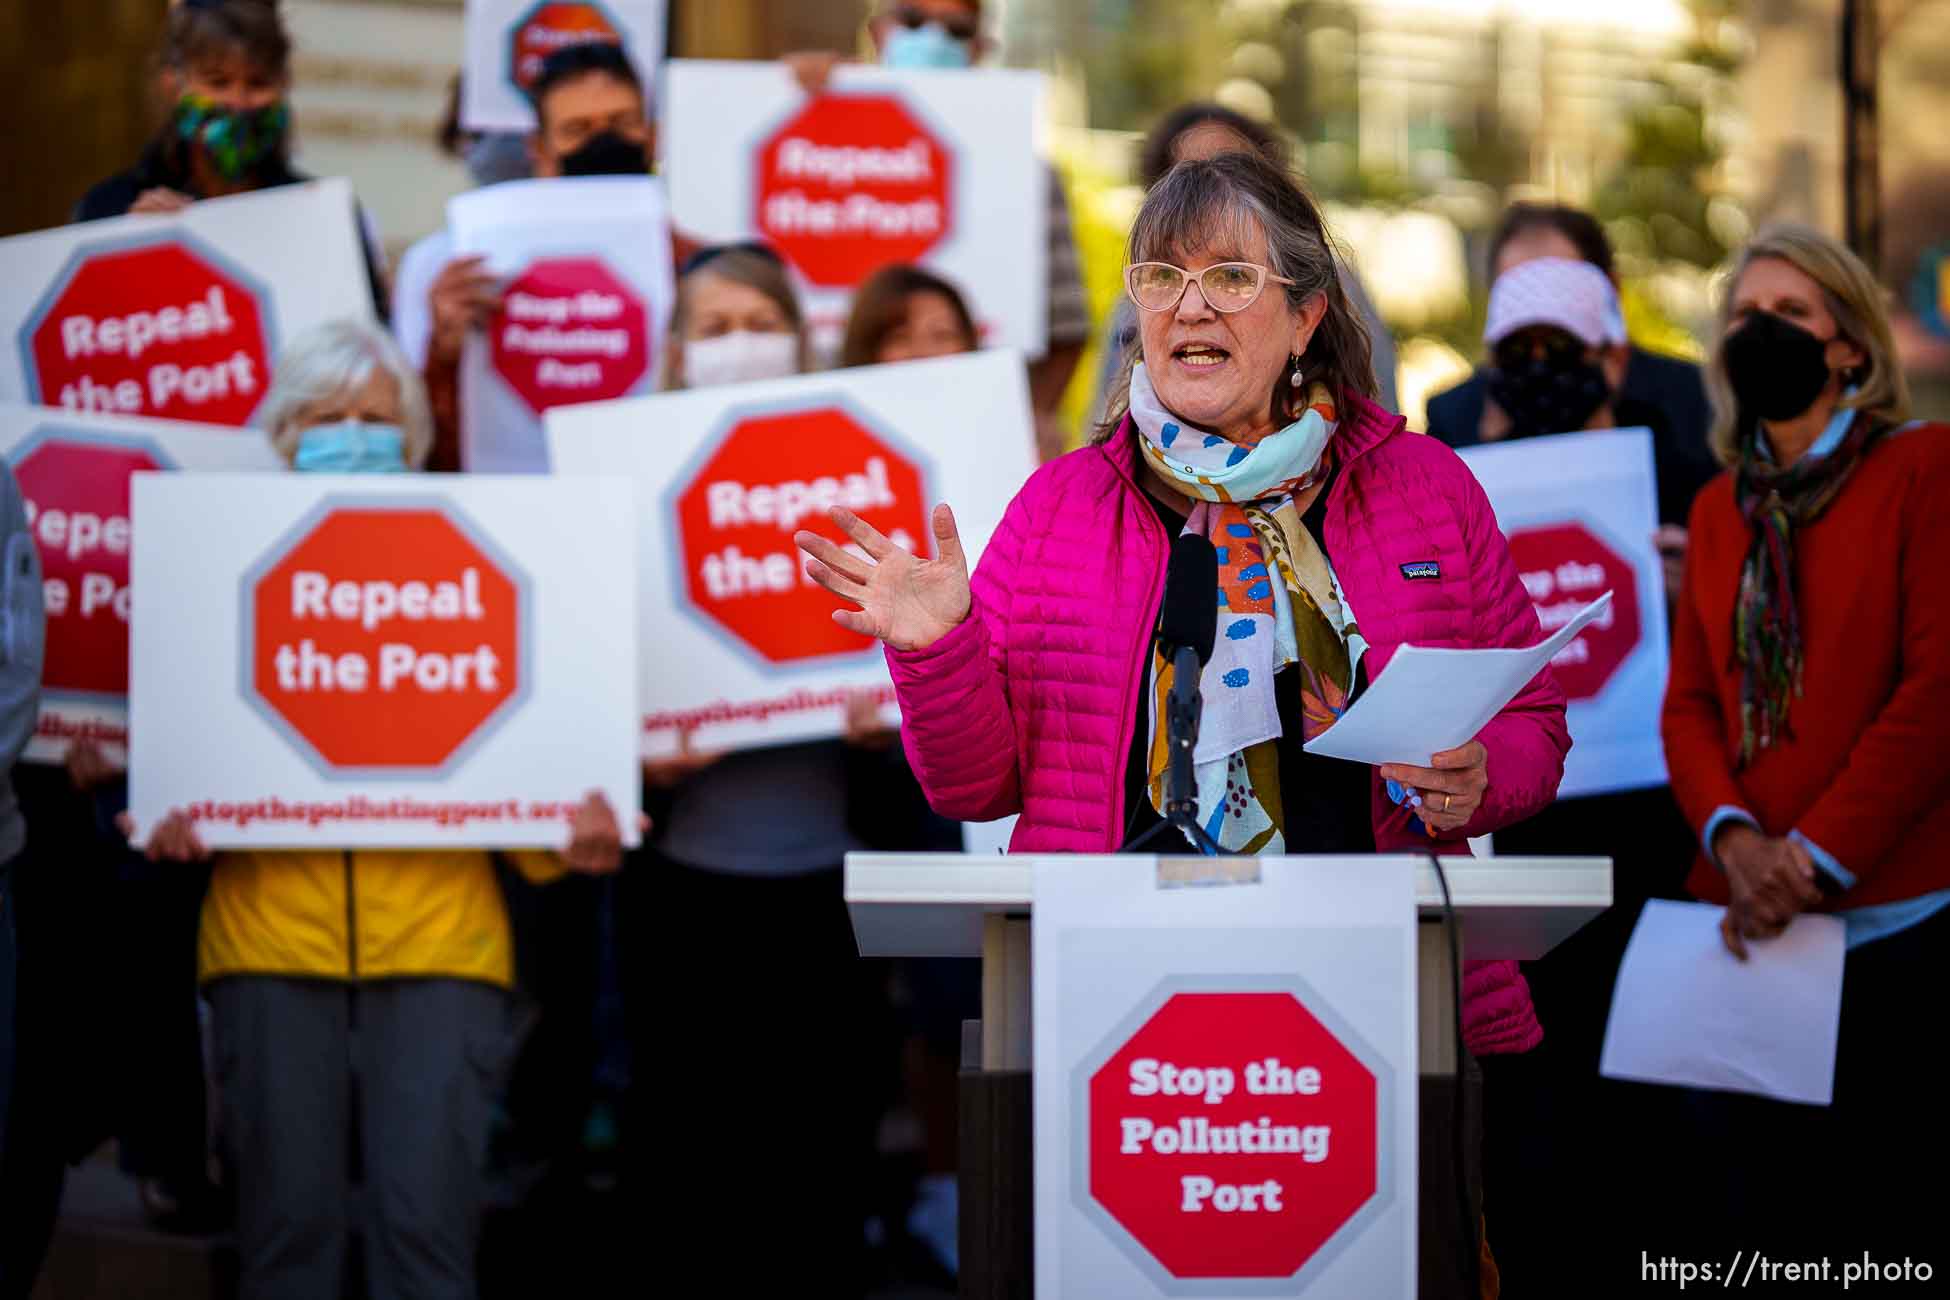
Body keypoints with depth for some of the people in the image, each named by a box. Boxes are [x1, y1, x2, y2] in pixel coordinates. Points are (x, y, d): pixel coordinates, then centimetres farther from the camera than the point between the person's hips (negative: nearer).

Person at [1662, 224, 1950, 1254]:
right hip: (1749, 930, 6)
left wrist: (1817, 857, -15)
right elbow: (1689, 699, 11)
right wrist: (1732, 833, -9)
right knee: (1761, 1210, 7)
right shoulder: (1721, 509, 18)